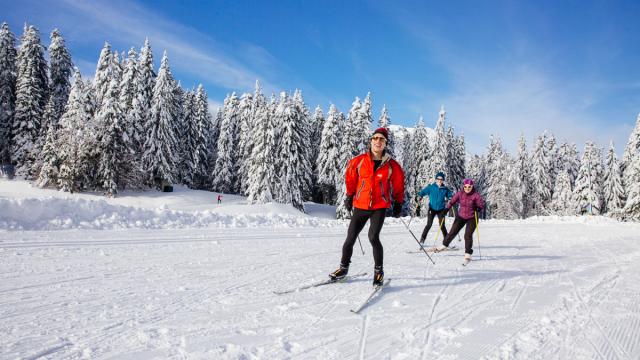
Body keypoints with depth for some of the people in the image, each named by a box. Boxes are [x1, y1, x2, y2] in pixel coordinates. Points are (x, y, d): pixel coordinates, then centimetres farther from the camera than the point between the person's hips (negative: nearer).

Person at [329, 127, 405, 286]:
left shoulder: (392, 165, -4)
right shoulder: (359, 161, -3)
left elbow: (398, 184, 10)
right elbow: (350, 178, 13)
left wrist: (398, 204, 12)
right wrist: (349, 196, 17)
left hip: (380, 207, -2)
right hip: (360, 206, 2)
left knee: (373, 237, -19)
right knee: (350, 239, 5)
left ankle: (378, 270, 1)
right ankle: (343, 267, 26)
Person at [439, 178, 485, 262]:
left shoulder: (475, 195, -15)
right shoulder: (460, 194, -8)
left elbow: (482, 204, -9)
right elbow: (452, 201, -2)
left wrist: (478, 209, -26)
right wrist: (447, 209, -11)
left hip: (472, 218, -3)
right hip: (461, 217, 3)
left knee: (468, 235, -10)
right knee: (452, 232, 8)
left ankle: (468, 253, 3)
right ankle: (445, 245, 31)